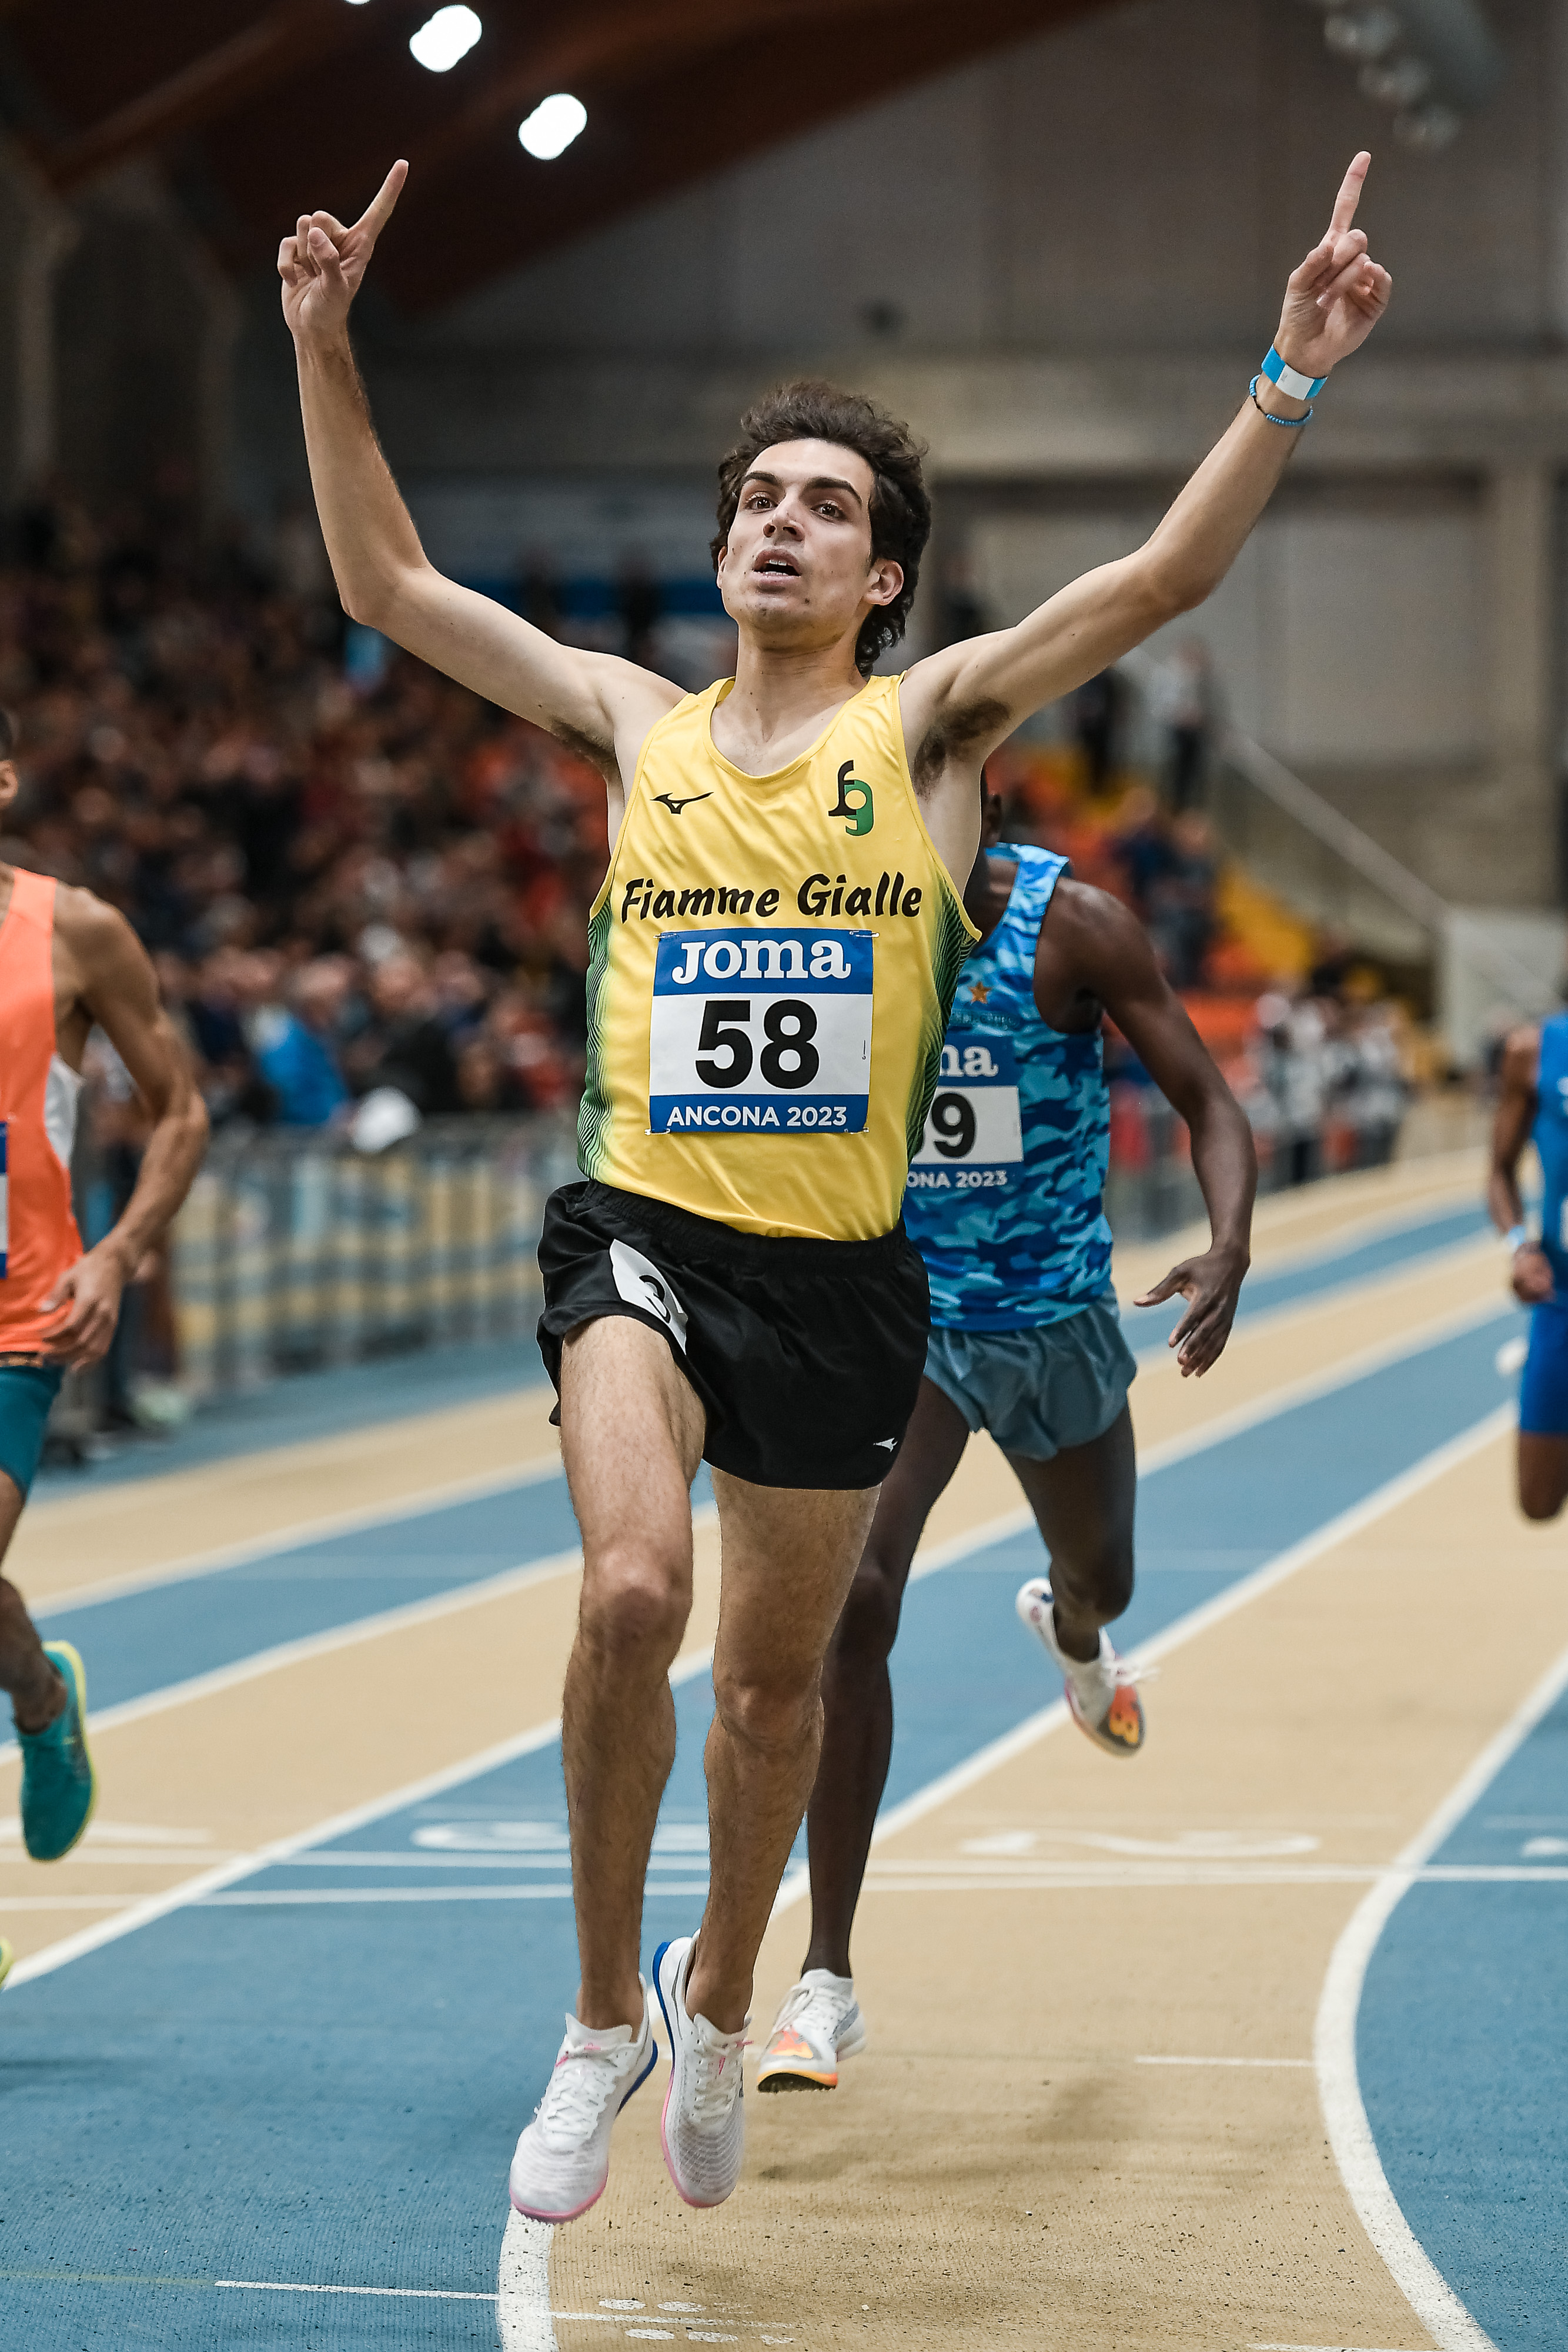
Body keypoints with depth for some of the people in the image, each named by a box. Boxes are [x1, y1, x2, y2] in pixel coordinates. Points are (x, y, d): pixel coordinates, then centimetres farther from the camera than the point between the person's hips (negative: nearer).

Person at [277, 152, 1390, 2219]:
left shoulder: (929, 726, 3)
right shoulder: (637, 727, 7)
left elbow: (1167, 578, -8)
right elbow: (388, 585, 8)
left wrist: (1290, 384, -19)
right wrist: (328, 355, -1)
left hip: (837, 1272, 1)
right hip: (641, 1234, -1)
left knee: (777, 1675, 12)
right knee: (632, 1591, -25)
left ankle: (718, 1998, 39)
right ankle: (602, 2012, -7)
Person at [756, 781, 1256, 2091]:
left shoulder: (1073, 928, -17)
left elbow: (1211, 1107, -16)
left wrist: (1229, 1253, -34)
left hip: (1055, 1320, 1)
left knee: (1102, 1584, 23)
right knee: (854, 1604, -21)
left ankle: (1071, 1631, 68)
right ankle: (827, 1980, -18)